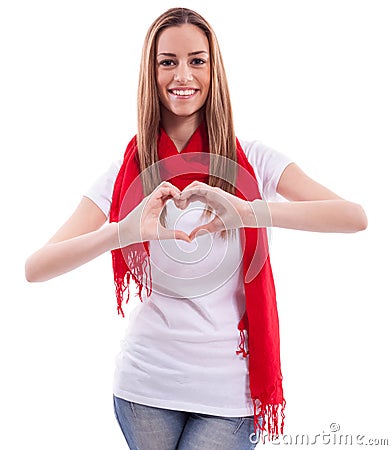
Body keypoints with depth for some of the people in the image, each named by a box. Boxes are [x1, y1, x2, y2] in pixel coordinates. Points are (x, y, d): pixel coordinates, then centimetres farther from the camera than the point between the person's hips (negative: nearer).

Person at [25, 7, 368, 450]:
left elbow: (355, 217, -19)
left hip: (230, 389, -1)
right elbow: (35, 268, -13)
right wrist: (126, 230, -30)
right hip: (145, 384, 1)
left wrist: (249, 211, -34)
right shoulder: (126, 172, -3)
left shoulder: (251, 160, -5)